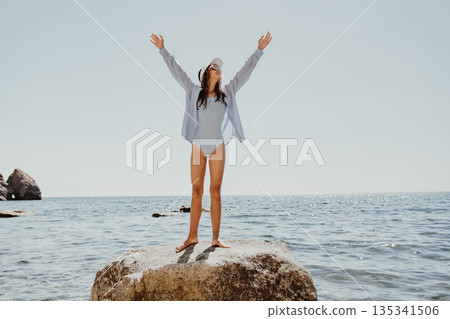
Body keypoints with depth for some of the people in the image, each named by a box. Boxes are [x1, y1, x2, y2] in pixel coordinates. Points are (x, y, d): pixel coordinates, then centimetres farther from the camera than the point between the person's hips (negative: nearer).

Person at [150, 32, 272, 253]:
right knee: (196, 191, 1)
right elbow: (177, 71, 8)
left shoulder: (227, 93, 11)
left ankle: (216, 238, 1)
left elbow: (245, 71, 13)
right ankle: (192, 236, 6)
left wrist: (259, 51, 13)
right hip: (198, 145, 0)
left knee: (215, 191, -1)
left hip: (218, 146, 1)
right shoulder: (194, 92, 8)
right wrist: (163, 50, 6)